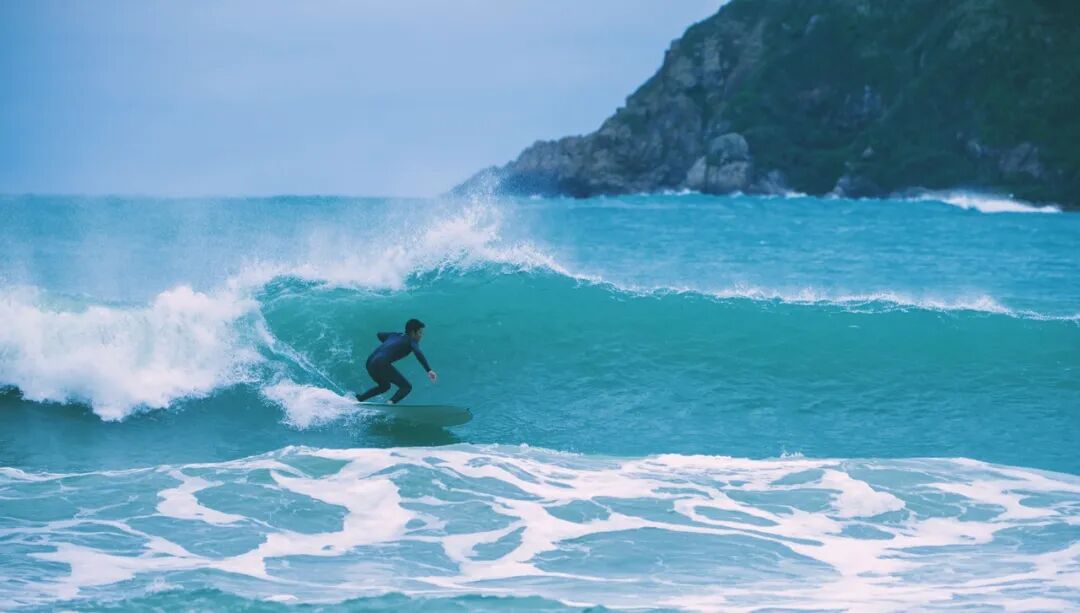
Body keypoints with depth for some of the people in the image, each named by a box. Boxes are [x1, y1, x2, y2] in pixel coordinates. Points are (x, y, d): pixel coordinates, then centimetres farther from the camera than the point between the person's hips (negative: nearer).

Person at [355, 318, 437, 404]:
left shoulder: (395, 335, 24)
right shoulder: (411, 341, 3)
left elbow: (379, 334, 41)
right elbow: (419, 354, -17)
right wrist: (429, 370, -26)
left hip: (370, 362, 8)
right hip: (381, 364, -8)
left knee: (384, 386, 32)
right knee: (406, 387, -5)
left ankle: (358, 399, 27)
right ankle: (391, 403, -27)